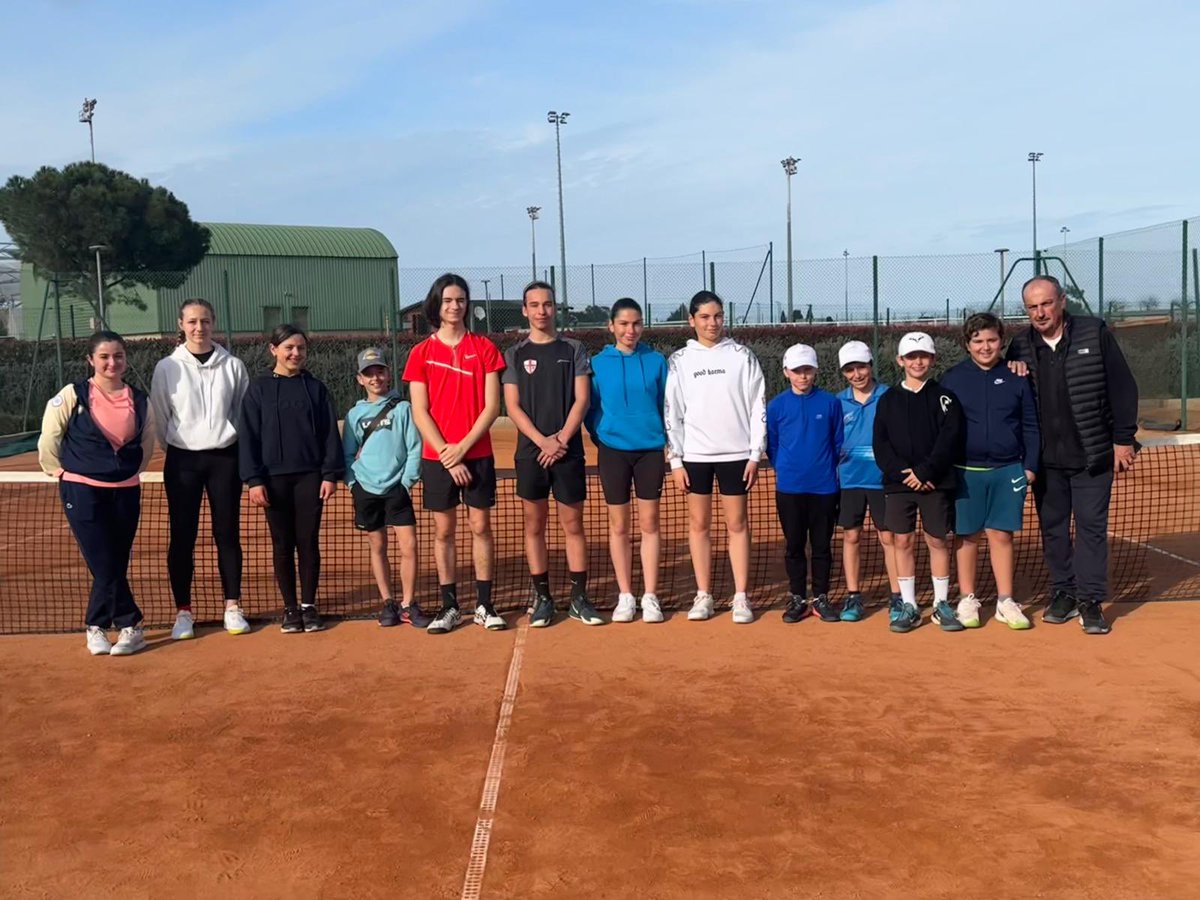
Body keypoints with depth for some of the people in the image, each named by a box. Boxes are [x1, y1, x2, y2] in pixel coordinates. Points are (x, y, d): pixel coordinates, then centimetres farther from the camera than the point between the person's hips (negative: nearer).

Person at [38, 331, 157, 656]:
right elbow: (48, 441, 1)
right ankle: (130, 627, 7)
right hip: (83, 492, -3)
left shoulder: (140, 401, 3)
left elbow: (146, 446, 16)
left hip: (126, 492, 3)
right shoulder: (72, 396, -6)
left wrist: (127, 473, 12)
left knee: (114, 565, 8)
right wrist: (65, 474, 6)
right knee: (106, 565, -4)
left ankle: (97, 628, 23)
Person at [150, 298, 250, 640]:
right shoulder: (167, 367, -1)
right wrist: (177, 449, 6)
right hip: (183, 461, 0)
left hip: (225, 458, 1)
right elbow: (159, 419, 5)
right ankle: (183, 612, 12)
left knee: (228, 534, 5)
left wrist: (242, 452, 4)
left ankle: (233, 608, 14)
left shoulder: (233, 365, 1)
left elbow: (246, 413, 7)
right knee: (182, 537, 2)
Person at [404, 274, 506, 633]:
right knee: (443, 530, 6)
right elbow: (419, 413, -2)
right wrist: (446, 452, -11)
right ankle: (449, 607, 14)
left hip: (477, 454, 0)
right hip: (437, 457, 0)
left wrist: (463, 447, -11)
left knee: (481, 526, 4)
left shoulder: (484, 348, 3)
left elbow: (492, 406, -2)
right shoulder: (421, 353, 3)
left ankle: (484, 605, 12)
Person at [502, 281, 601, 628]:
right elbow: (512, 406, 0)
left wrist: (561, 438, -12)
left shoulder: (573, 350, 7)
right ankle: (542, 598, 12)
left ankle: (579, 598, 9)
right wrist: (542, 441, -12)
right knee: (534, 525, 5)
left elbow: (582, 399, 0)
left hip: (568, 451, 0)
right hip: (530, 452, 0)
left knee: (573, 524, 3)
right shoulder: (515, 354, 7)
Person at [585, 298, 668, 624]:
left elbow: (666, 404, 7)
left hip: (650, 450, 0)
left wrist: (668, 443, 2)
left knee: (649, 523, 2)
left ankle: (650, 596, 9)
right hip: (613, 451, 0)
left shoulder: (656, 361, 3)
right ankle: (625, 596, 14)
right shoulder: (598, 363, 1)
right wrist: (602, 437, -1)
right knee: (618, 526, 5)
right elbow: (590, 408, 7)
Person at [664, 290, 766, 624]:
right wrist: (675, 461, -1)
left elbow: (758, 407, 2)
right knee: (698, 523, 6)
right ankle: (703, 596, 14)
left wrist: (755, 455, -3)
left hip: (735, 453, -1)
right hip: (695, 454, 1)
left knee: (737, 523, 3)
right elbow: (672, 412, 4)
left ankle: (741, 597, 8)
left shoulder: (742, 356, 3)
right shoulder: (679, 361, 4)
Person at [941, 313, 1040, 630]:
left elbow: (1030, 426, 6)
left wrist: (1030, 466, 2)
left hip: (1008, 470, 1)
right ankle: (967, 599, 16)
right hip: (966, 471, -1)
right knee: (966, 535, 6)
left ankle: (1005, 601, 14)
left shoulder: (1016, 378, 3)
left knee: (1002, 534, 5)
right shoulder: (952, 379, 0)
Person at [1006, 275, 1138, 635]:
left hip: (1092, 455, -3)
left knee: (1091, 525, 0)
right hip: (1046, 458, 3)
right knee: (1052, 527, 9)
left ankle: (1090, 600, 8)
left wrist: (1123, 439, -6)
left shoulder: (1095, 333, -5)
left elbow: (1122, 388, -4)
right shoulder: (1020, 345, 3)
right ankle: (1063, 593, 22)